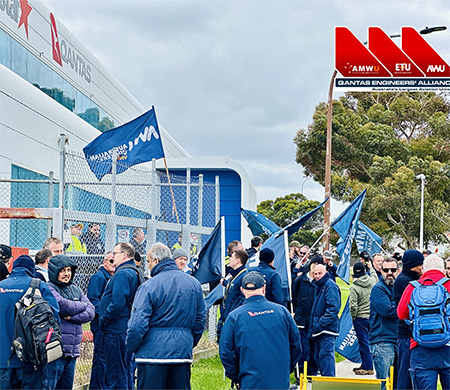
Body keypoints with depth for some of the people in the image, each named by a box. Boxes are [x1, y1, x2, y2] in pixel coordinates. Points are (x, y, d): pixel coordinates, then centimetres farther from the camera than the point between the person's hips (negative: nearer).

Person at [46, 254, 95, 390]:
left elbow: (91, 312, 6)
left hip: (72, 351, 7)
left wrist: (72, 317, -12)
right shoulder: (48, 288, -5)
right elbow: (64, 306, -19)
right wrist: (83, 306, -1)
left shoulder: (75, 290, 16)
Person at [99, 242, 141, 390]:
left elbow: (117, 303, -25)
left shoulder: (122, 274, -15)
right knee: (126, 372, 16)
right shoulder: (134, 273, 17)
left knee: (116, 377, -6)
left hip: (116, 330, -10)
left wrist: (103, 321, -14)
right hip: (127, 328, 10)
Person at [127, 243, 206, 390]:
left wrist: (131, 347, 0)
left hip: (154, 352, -5)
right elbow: (201, 319, 13)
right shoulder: (194, 284, 7)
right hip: (183, 353, 5)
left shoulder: (149, 286, -11)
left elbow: (137, 324, -14)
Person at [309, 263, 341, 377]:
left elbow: (333, 308, -19)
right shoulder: (319, 286, 20)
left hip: (327, 329, -10)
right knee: (318, 357, 12)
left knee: (326, 355, -12)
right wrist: (313, 326, 16)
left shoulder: (330, 285, -10)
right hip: (318, 330, 10)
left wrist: (321, 324, -21)